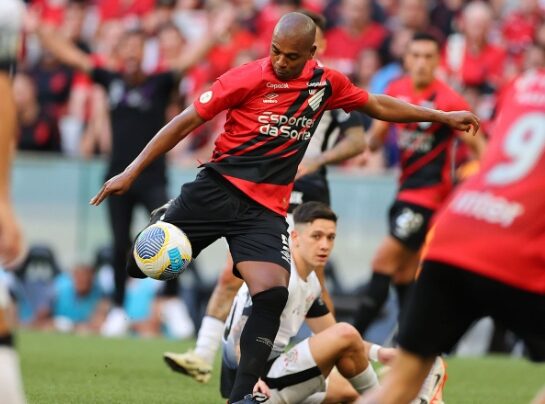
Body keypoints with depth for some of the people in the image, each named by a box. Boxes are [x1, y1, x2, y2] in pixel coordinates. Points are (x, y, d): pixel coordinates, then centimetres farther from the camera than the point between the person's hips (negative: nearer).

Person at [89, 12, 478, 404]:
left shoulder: (326, 83, 6)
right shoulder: (248, 78, -7)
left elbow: (378, 105, 23)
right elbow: (187, 121, -5)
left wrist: (443, 117, 25)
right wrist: (132, 172, -7)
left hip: (266, 210, 2)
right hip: (216, 189, -2)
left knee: (273, 293, -19)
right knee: (140, 262, -11)